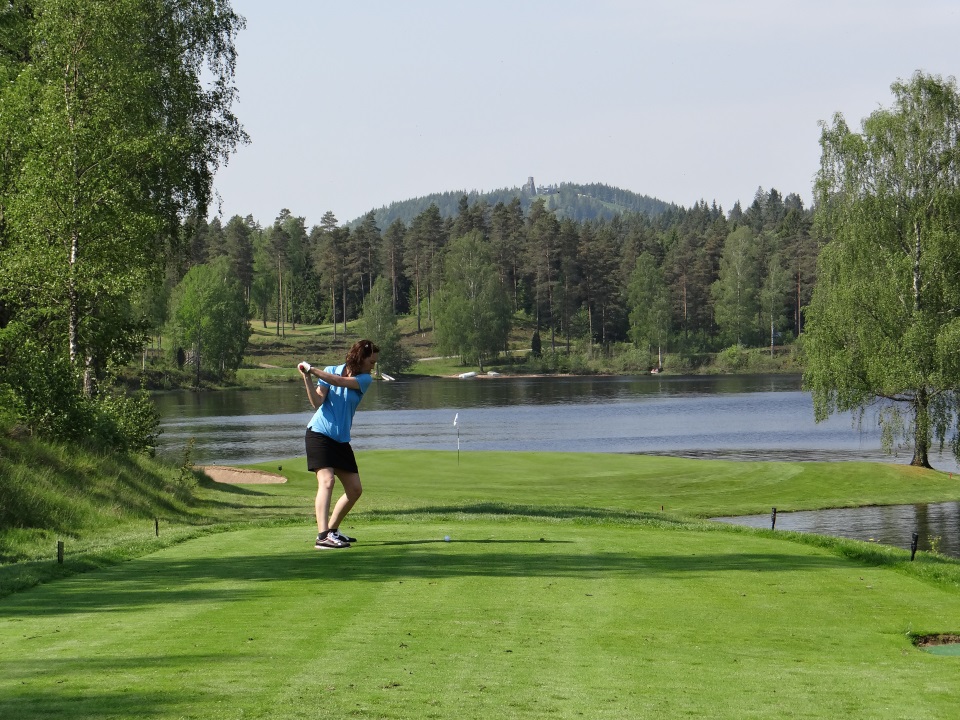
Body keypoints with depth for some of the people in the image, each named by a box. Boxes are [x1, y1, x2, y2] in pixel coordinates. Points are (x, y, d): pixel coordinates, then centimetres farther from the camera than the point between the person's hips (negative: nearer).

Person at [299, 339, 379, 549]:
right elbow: (317, 402, -13)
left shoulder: (365, 379, 2)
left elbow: (340, 381, -17)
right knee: (327, 481, -22)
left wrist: (312, 370, -21)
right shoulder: (331, 371, -3)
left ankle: (332, 530, 22)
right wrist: (307, 379, -26)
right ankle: (322, 536, -31)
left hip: (341, 440, 5)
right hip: (320, 434, -5)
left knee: (355, 489, 6)